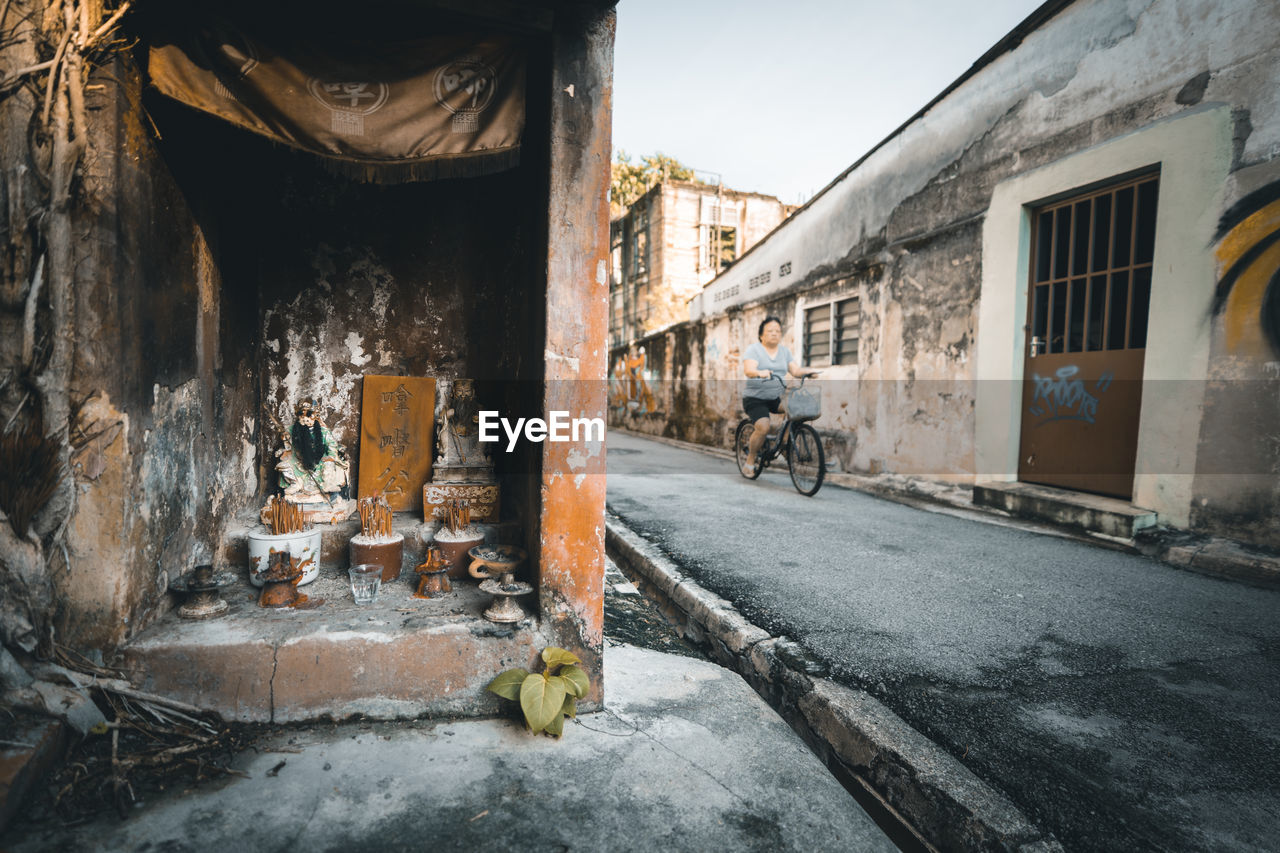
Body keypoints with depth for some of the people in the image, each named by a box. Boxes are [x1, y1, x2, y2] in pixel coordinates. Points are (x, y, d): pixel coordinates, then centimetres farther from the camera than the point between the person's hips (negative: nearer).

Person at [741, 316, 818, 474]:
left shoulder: (785, 351, 13)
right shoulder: (753, 349, -3)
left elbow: (795, 370, 2)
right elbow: (748, 370, -20)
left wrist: (807, 371, -20)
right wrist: (760, 373, -42)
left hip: (777, 397, 5)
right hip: (755, 398, -4)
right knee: (763, 427, -23)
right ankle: (750, 460, -2)